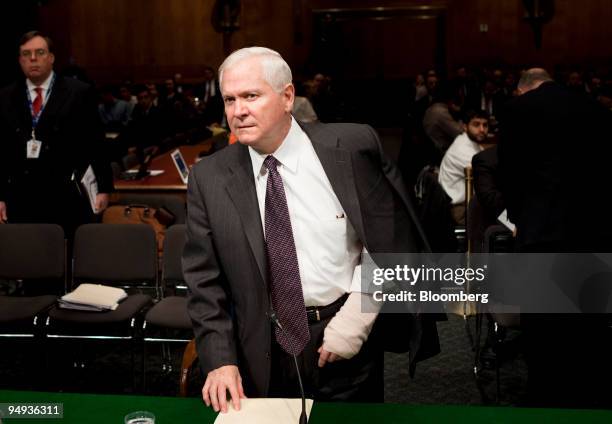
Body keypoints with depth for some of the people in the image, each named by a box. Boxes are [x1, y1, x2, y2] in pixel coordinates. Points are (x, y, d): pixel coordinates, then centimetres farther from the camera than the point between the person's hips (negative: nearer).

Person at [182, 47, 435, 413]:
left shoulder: (352, 147, -9)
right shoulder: (209, 178, -4)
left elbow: (390, 236, -5)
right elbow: (205, 280, -2)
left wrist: (357, 316, -12)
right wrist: (220, 360, -12)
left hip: (347, 344, -1)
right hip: (260, 354, 1)